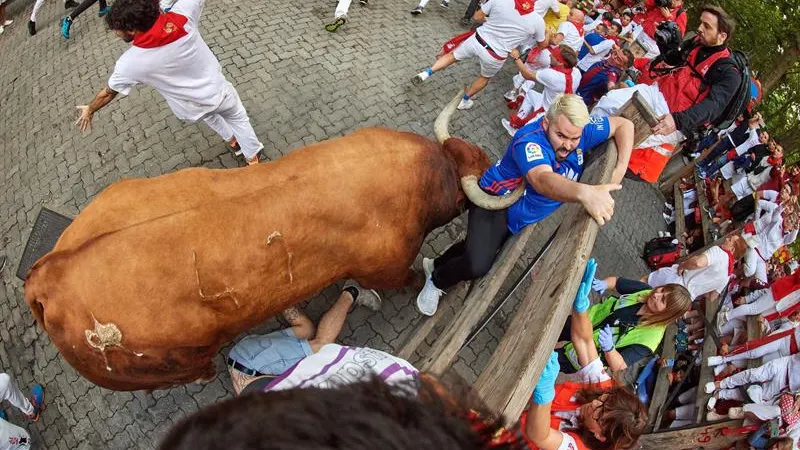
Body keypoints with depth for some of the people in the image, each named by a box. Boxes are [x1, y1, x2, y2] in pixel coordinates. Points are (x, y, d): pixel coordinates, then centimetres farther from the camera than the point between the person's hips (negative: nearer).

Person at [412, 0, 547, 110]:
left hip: (477, 41, 1)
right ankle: (464, 101, 43)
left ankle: (426, 73, 16)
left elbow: (477, 17, 2)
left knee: (452, 55, 27)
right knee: (485, 77, 31)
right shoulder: (538, 21, -11)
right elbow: (542, 45, 9)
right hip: (494, 56, -1)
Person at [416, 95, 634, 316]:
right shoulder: (530, 141, -37)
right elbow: (542, 180, -56)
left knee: (481, 248, 25)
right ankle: (436, 281, 5)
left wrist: (620, 169, -16)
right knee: (478, 265, -28)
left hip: (517, 217, 8)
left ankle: (436, 264, 53)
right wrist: (584, 192, -75)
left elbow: (624, 124, -1)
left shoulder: (582, 131, -16)